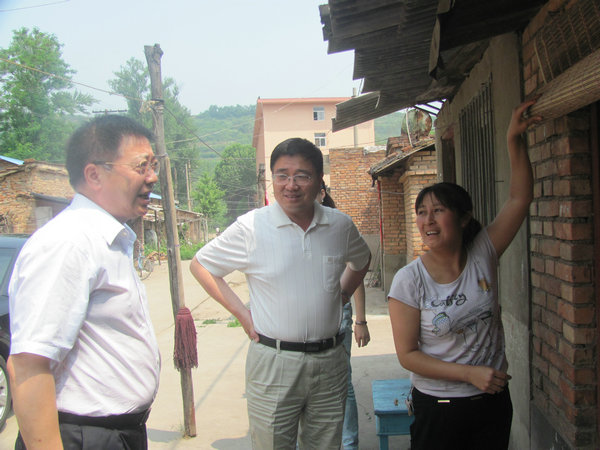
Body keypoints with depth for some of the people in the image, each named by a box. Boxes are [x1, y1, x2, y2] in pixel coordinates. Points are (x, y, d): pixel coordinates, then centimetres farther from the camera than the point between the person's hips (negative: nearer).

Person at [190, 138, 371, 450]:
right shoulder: (250, 227, -10)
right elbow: (200, 265, 1)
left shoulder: (340, 225, 2)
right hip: (273, 362, -3)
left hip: (330, 362, 4)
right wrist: (240, 312, -3)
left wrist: (342, 295, 9)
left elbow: (362, 261, 23)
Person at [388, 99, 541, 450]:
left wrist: (514, 140, -16)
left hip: (494, 400, 3)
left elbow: (520, 198, -8)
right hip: (437, 408, -3)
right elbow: (407, 354, -14)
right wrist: (469, 373, -19)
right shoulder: (409, 280, -16)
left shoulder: (483, 255, -7)